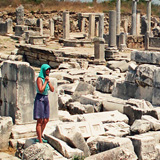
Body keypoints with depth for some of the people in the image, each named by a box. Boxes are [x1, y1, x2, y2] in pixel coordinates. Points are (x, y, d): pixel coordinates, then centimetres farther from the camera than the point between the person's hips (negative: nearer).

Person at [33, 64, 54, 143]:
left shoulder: (46, 78, 12)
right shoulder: (39, 79, -11)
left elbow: (52, 90, 8)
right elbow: (41, 90, -22)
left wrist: (48, 81, -4)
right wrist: (45, 81, -16)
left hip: (46, 99, 9)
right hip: (40, 99, -9)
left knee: (46, 120, 13)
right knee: (40, 121, -5)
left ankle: (39, 138, 25)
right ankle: (40, 141, -3)